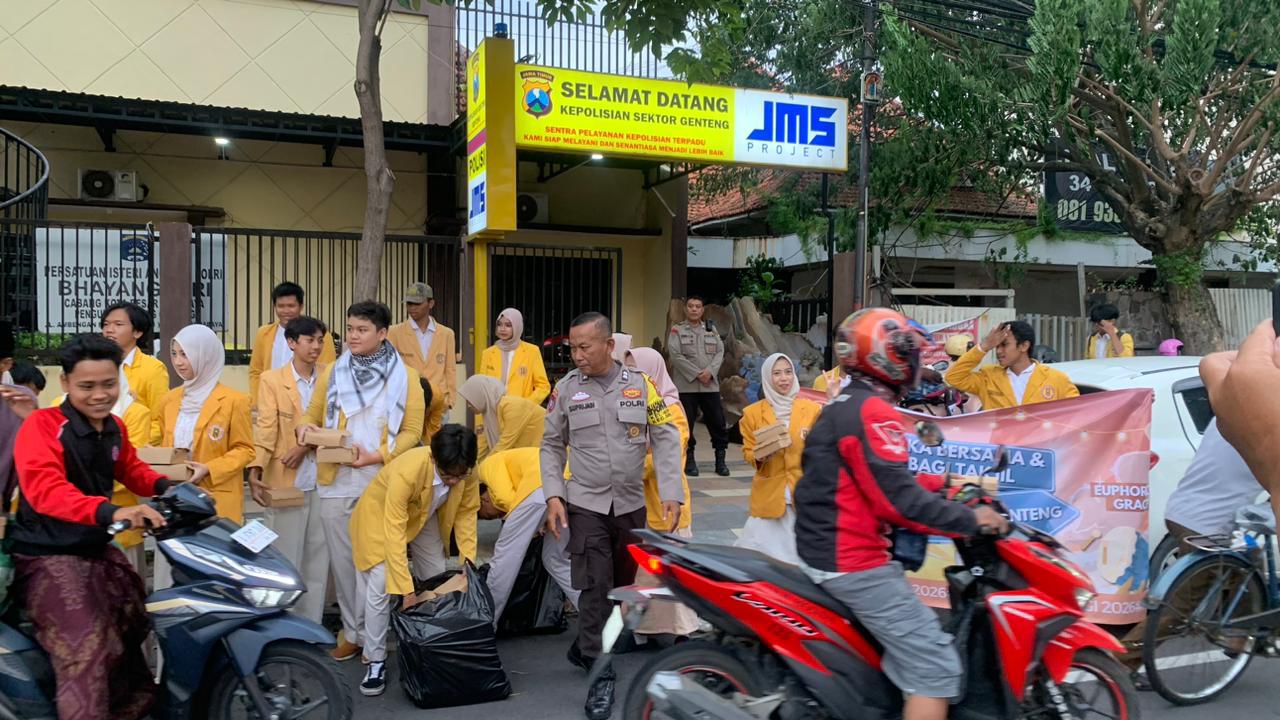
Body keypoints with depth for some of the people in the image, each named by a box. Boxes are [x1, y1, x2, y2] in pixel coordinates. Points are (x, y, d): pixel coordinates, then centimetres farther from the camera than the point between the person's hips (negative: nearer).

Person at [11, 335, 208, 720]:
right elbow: (44, 488, -33)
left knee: (136, 633, 20)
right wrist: (110, 511, -49)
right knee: (87, 652, -22)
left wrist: (164, 486, 2)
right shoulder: (42, 425, -17)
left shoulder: (114, 428, 7)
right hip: (47, 556, -8)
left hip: (98, 549, 8)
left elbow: (131, 469, 25)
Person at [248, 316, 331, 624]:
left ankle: (312, 626, 18)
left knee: (319, 558, 8)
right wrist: (255, 469, -20)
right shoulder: (271, 380, 1)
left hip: (323, 480, 2)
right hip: (286, 482, -2)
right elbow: (265, 427, -8)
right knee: (285, 559, 2)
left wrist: (308, 444, -15)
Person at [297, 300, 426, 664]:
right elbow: (312, 415, 15)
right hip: (336, 480, 3)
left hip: (383, 481, -3)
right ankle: (351, 630, 19)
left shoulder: (404, 376, 1)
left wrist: (377, 456, -15)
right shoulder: (332, 373, 9)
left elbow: (411, 431, -1)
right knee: (342, 558, 7)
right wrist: (305, 427, -9)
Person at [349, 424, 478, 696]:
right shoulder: (407, 471, -42)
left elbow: (466, 513, -13)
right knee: (379, 590, -13)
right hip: (380, 517, -5)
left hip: (423, 519, 5)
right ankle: (376, 661, 2)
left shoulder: (465, 473, -26)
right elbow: (394, 532, -40)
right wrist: (407, 590, -41)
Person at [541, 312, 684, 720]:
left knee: (622, 584, 14)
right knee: (595, 587, -5)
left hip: (631, 504, 2)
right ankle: (600, 674, 5)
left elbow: (666, 440, -1)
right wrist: (554, 495, -6)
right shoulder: (566, 388, -3)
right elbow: (552, 445, 4)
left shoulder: (641, 385, -3)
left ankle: (586, 648, 37)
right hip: (586, 504, -2)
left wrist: (671, 493, -9)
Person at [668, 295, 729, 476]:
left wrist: (710, 371, -12)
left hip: (711, 385, 3)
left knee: (717, 422, 3)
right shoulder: (677, 330, 2)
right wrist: (696, 374, -14)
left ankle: (720, 460, 13)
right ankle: (689, 460, 11)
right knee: (686, 423, 0)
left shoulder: (711, 330, 14)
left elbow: (720, 352, 6)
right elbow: (676, 356, -9)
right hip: (686, 385, -3)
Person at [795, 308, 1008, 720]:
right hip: (853, 562, -11)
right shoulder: (873, 411, -17)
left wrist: (943, 483, 19)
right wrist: (969, 520, -14)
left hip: (827, 549, 11)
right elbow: (897, 499, -24)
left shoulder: (844, 406, 15)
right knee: (935, 667, -10)